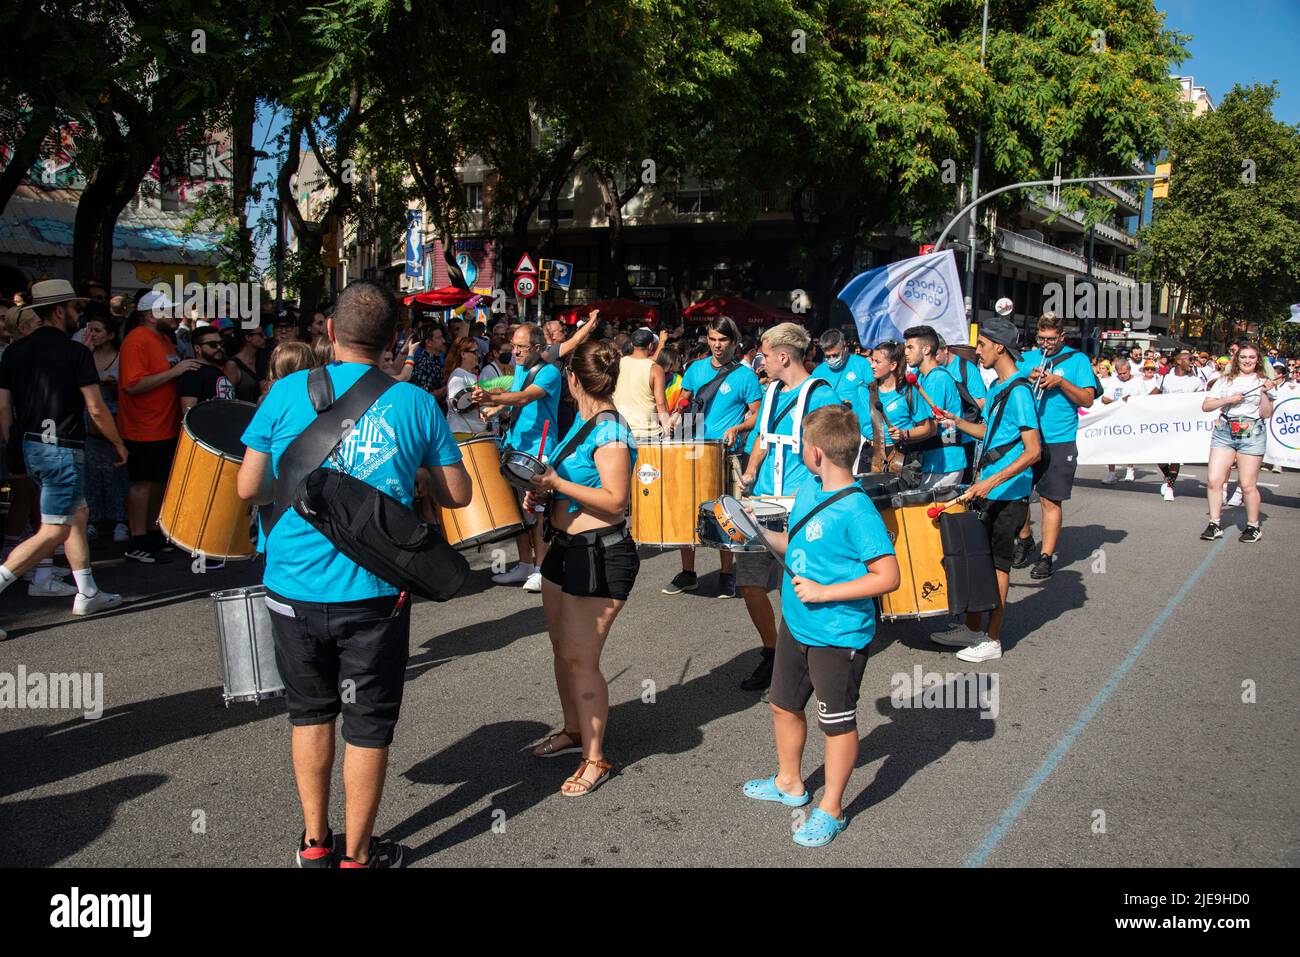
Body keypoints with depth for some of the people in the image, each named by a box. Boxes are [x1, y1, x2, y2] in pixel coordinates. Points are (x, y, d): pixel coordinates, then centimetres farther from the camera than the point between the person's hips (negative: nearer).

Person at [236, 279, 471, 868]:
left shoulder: (287, 392, -5)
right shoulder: (415, 402, -4)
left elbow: (249, 490, 1)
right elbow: (457, 495, 2)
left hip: (295, 585, 2)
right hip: (374, 590, -1)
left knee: (310, 712, 20)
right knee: (368, 726, 11)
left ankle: (315, 842, 32)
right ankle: (357, 856, 24)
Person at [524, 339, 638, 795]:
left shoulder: (610, 432, -19)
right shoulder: (582, 421, 10)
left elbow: (615, 501, -24)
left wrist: (556, 482, -24)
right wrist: (545, 492, 6)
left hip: (600, 556, -10)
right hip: (565, 547, 10)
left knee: (580, 661, -4)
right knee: (563, 649, 19)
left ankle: (595, 760, 10)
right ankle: (574, 731, 38)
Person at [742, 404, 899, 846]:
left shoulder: (857, 511, -25)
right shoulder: (810, 487, 1)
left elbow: (888, 576, -25)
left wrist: (823, 592, -24)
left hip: (839, 636, -9)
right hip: (796, 624, 9)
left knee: (836, 721, 10)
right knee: (784, 706, 23)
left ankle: (831, 809, 27)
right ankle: (789, 782, 45)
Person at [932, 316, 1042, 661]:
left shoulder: (1018, 392, -18)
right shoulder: (998, 387, 11)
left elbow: (1033, 451, -23)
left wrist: (993, 481, -29)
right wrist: (958, 422, 11)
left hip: (1008, 495, -9)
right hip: (986, 490, 9)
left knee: (997, 564, 0)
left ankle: (992, 640, 11)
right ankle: (973, 628, 27)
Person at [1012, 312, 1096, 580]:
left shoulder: (1077, 360, 2)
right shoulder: (1027, 358, 11)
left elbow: (1088, 399, -4)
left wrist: (1060, 381, -17)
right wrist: (1026, 380, -9)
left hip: (1059, 442, -3)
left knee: (1050, 501, -2)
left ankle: (1046, 557, 5)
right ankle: (1025, 542, 30)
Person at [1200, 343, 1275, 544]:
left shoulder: (1262, 382, 7)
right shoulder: (1225, 380, 12)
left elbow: (1266, 414, 1)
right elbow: (1205, 406, 5)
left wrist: (1265, 393, -11)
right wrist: (1228, 400, -8)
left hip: (1252, 434, -2)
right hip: (1224, 432, 2)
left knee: (1247, 484, -3)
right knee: (1214, 480, -5)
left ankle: (1254, 526, 12)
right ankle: (1214, 525, 5)